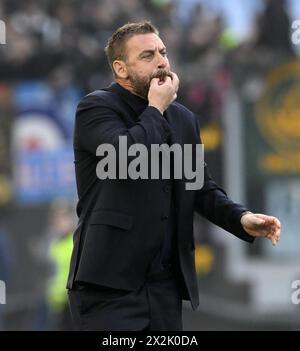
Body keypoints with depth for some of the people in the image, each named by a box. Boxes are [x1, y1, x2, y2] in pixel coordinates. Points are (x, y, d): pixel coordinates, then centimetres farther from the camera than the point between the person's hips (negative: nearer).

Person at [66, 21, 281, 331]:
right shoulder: (96, 108, -4)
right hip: (109, 282, -6)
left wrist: (242, 219, 0)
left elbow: (203, 189, 19)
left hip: (166, 283, 6)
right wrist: (156, 108, -7)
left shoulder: (183, 119, 16)